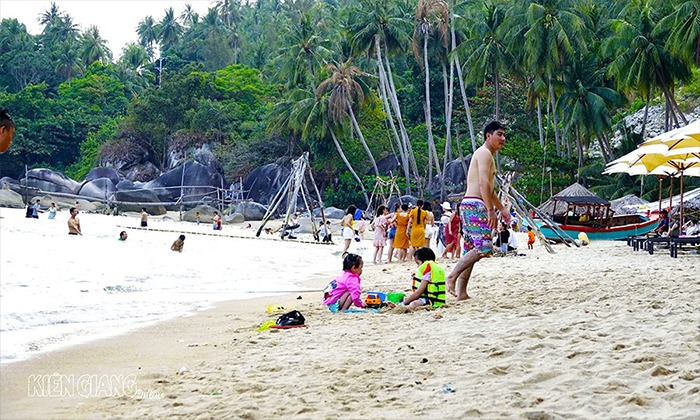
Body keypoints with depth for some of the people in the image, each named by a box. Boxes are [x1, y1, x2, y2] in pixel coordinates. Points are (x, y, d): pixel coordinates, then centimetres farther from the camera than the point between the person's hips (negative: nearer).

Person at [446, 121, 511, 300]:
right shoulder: (485, 153, -7)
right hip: (475, 205, -11)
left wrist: (502, 208, 30)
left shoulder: (485, 155, 26)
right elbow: (483, 183, -19)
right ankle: (452, 277, -15)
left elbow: (489, 188, 32)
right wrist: (490, 210, -24)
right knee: (483, 248, -15)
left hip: (468, 205, 11)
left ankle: (461, 292, 5)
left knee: (471, 250, 7)